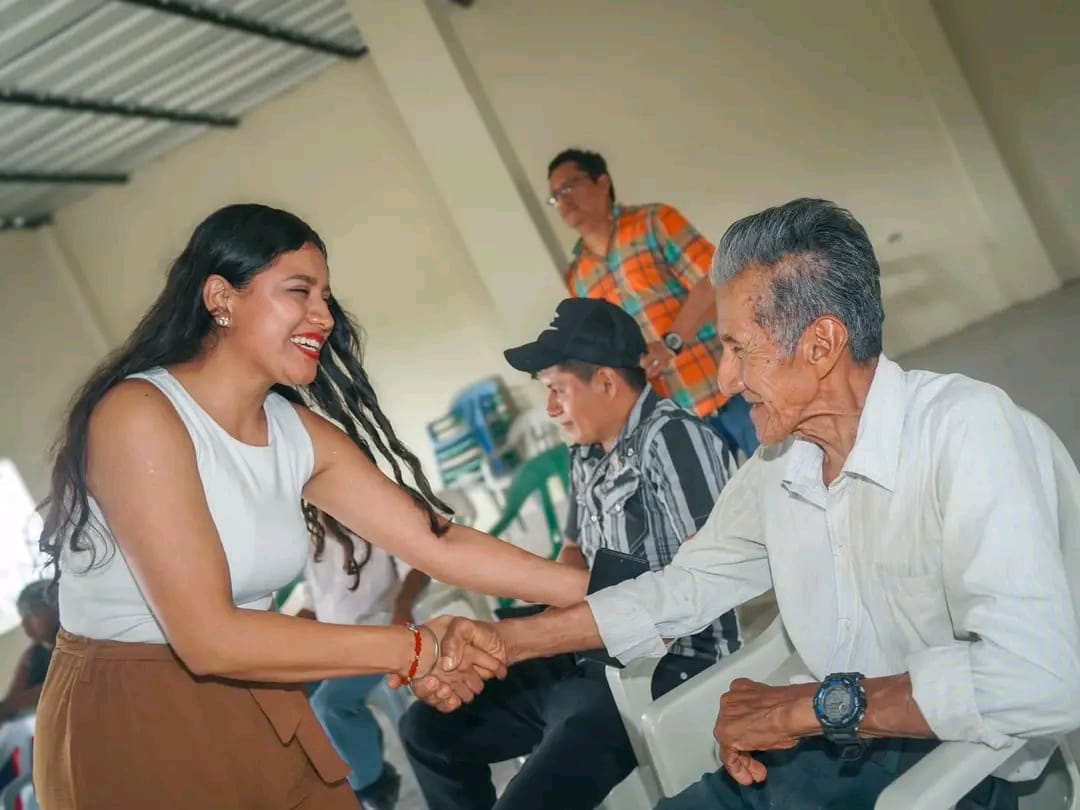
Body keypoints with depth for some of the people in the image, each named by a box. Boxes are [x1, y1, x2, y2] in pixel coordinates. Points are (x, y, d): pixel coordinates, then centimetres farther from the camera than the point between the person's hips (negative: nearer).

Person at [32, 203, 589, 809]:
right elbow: (209, 639, -28)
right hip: (132, 733, -6)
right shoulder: (139, 415, -23)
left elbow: (442, 542, -3)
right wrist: (411, 650, -23)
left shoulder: (299, 435, 0)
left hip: (260, 721, 7)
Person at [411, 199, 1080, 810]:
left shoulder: (965, 431, -23)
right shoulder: (779, 464, 1)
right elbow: (686, 587, 15)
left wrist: (808, 706, -22)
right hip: (833, 750, 7)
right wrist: (513, 640, 8)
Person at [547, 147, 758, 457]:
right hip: (675, 414, 4)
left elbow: (713, 280, -10)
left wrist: (672, 343, -21)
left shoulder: (653, 221, -1)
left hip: (727, 385, -4)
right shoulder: (577, 278, 12)